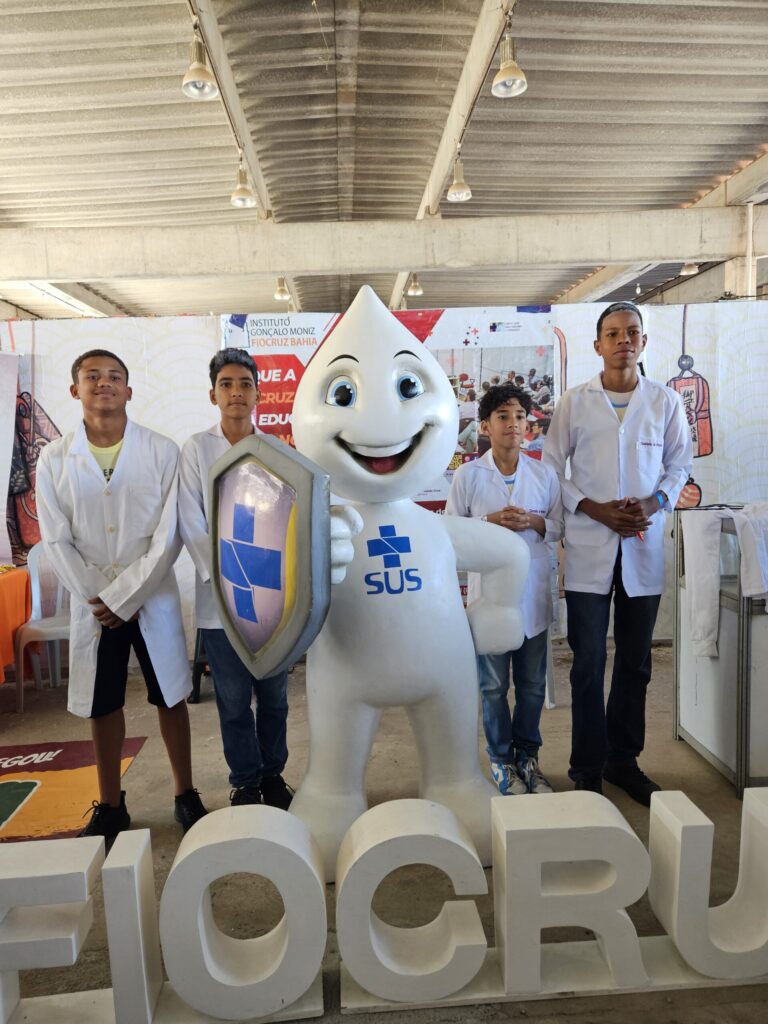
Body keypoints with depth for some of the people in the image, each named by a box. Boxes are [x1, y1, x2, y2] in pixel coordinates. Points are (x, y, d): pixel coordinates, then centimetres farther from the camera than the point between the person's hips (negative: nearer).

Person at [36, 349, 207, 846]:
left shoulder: (162, 451, -7)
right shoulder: (55, 459, -1)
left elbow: (169, 535, -10)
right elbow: (57, 541, -1)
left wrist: (122, 597, -13)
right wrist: (97, 599, -9)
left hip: (153, 597, -1)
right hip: (92, 603, 2)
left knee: (171, 697, 8)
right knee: (102, 705, 13)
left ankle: (186, 795, 26)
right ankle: (111, 805, 31)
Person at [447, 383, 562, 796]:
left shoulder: (545, 475, 3)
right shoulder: (468, 475, -4)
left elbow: (559, 527, 9)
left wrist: (534, 523, -11)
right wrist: (491, 522, -16)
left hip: (533, 591, 3)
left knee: (533, 684, 13)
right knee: (493, 685, 9)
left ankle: (527, 756, 32)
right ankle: (502, 761, 26)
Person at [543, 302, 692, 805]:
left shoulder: (666, 400, 6)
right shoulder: (574, 402, 2)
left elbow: (681, 464, 11)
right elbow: (551, 468, 2)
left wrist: (656, 502, -8)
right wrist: (595, 509, -11)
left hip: (644, 548, 2)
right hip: (590, 548, -2)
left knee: (636, 663, 12)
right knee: (589, 664, 2)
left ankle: (624, 761, 28)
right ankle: (588, 769, 17)